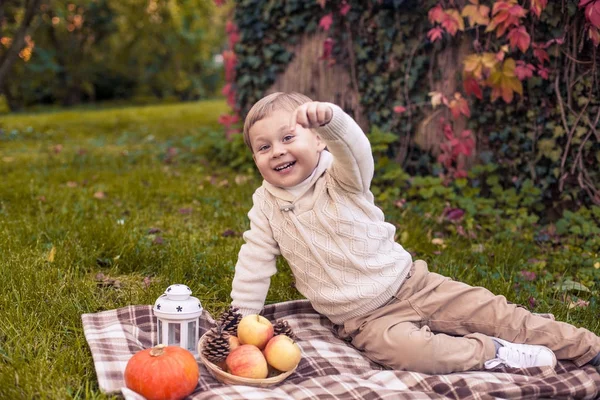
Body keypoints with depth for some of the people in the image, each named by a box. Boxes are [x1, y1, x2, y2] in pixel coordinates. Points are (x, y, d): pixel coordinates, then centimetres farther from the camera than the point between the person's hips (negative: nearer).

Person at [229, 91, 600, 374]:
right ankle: (495, 354, -12)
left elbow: (355, 148, -33)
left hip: (412, 284, 0)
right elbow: (254, 263, 5)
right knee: (406, 349, -30)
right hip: (366, 319, 0)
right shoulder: (267, 204, -2)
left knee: (493, 312, -3)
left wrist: (329, 117, -55)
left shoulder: (340, 181, -11)